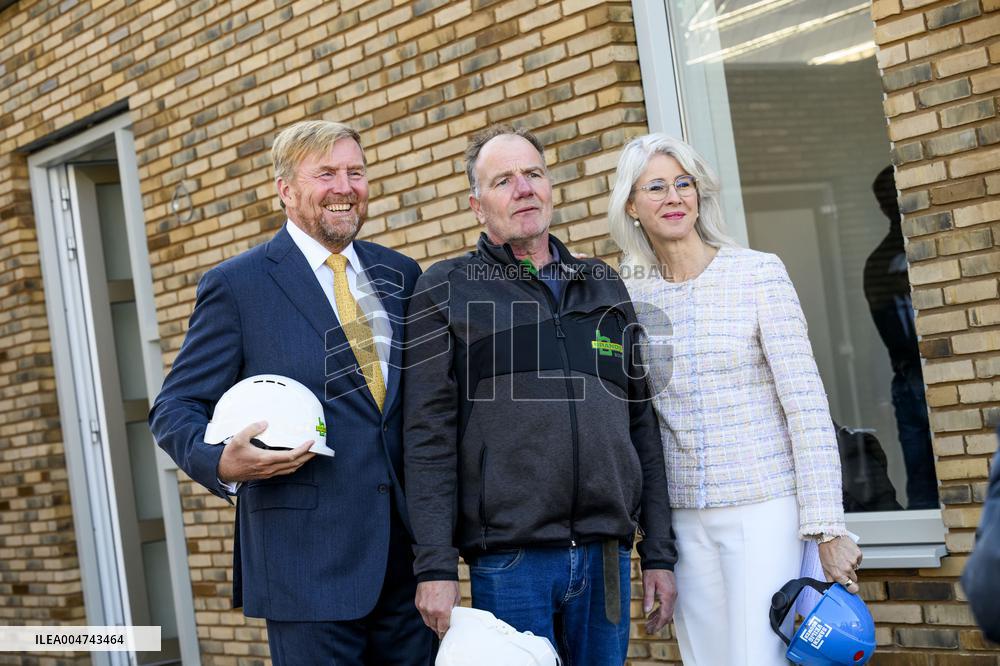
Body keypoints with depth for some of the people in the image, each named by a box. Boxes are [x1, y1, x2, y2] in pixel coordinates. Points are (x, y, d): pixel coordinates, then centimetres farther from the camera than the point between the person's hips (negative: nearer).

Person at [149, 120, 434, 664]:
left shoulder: (399, 274, 12)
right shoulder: (235, 285, -1)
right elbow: (174, 410, 0)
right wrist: (224, 464, -21)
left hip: (409, 553, 5)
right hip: (308, 564, -4)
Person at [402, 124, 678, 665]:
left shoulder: (604, 287, 15)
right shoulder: (445, 290, 4)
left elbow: (643, 426, 14)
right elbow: (429, 437, -3)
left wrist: (659, 553, 9)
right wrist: (436, 566, -11)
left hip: (606, 557, 4)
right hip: (508, 558, -3)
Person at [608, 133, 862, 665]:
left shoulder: (758, 273, -5)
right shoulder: (632, 294, 5)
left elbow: (806, 403, -9)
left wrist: (827, 529, -14)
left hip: (764, 507, -4)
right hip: (683, 518, 4)